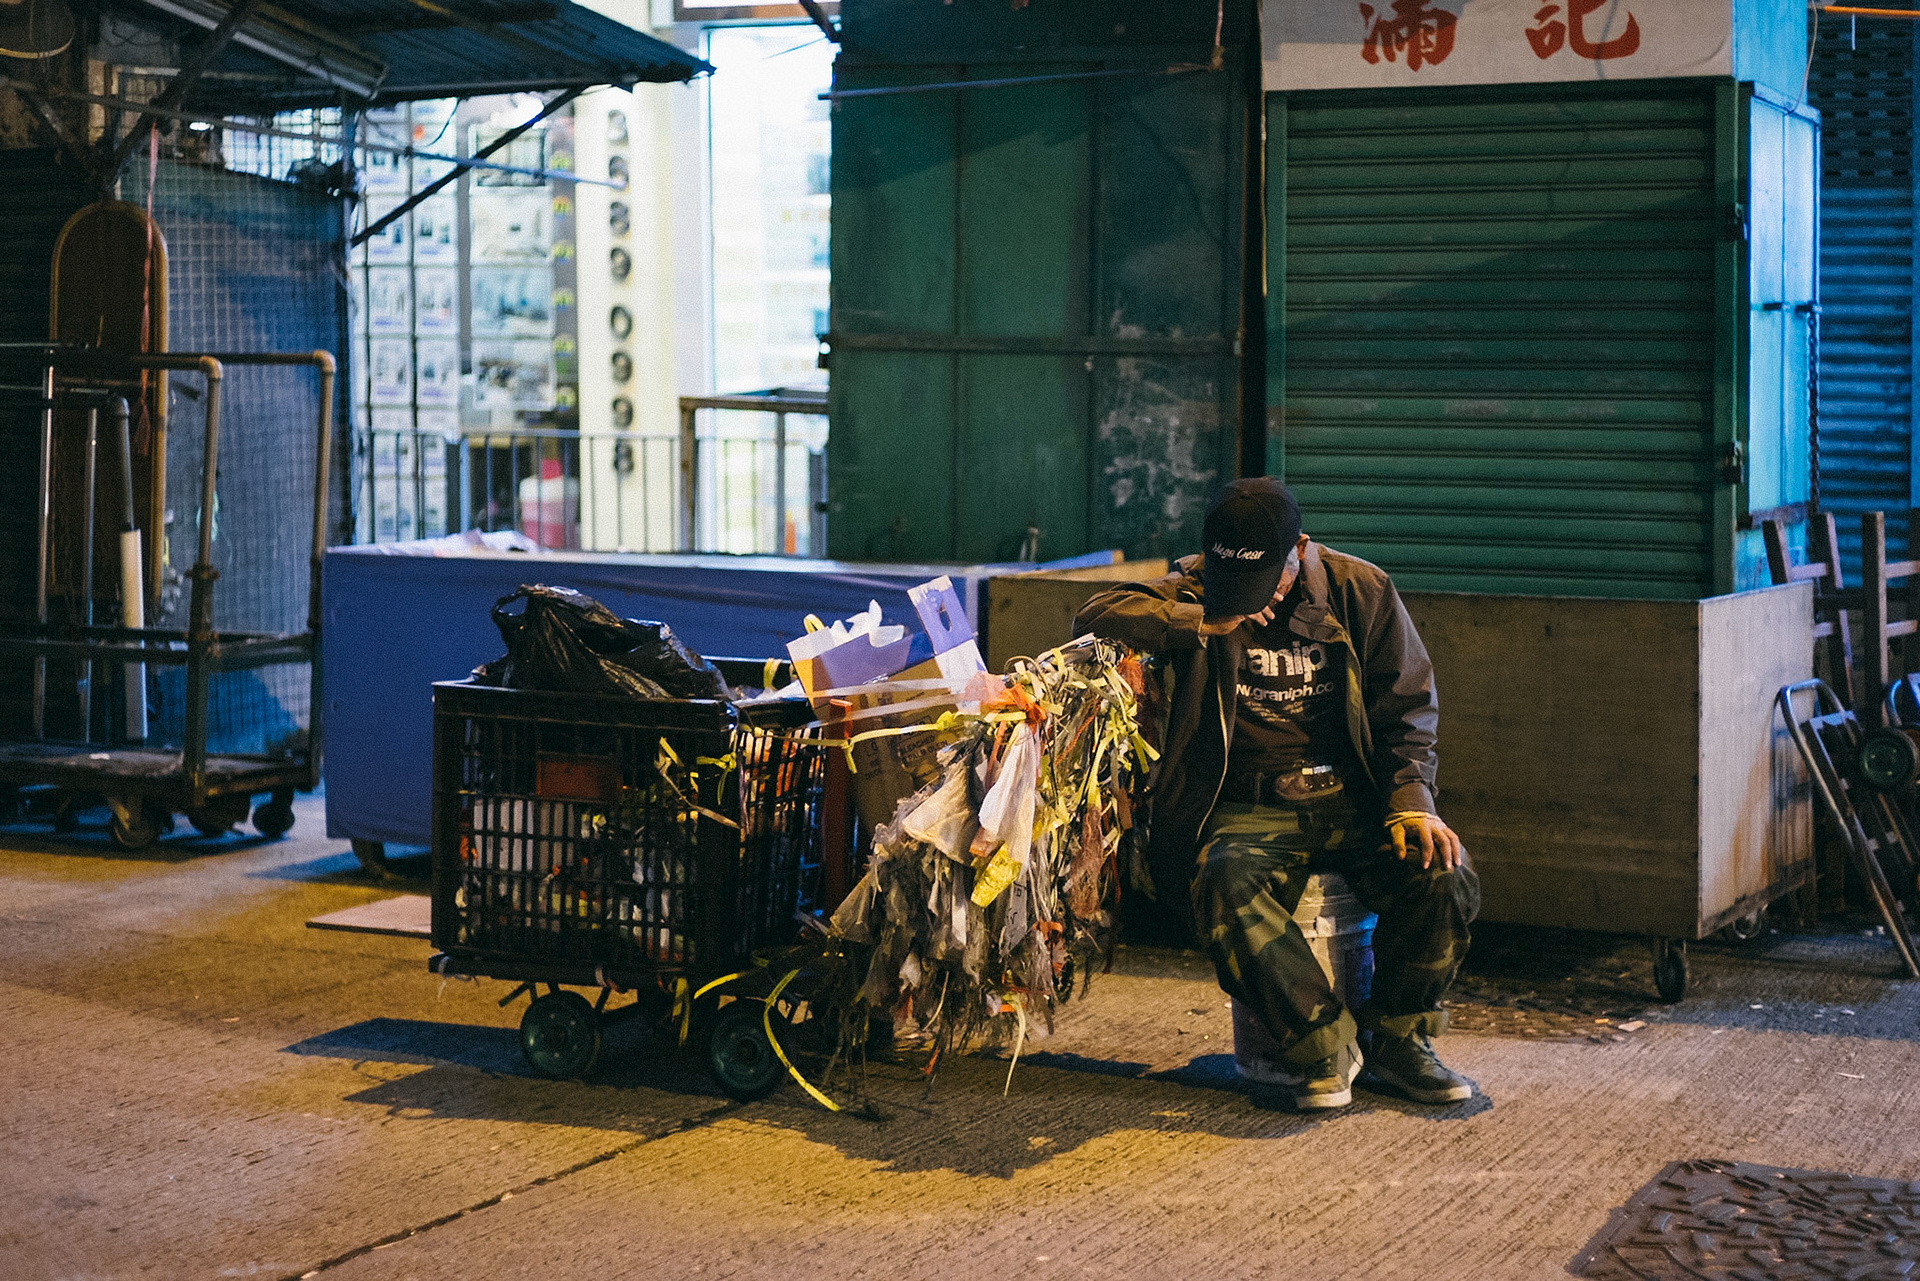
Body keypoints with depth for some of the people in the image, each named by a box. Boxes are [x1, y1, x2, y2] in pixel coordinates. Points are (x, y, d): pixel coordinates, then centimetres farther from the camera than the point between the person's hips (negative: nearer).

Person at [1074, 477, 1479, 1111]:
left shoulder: (1362, 591, 3)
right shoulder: (1197, 589, 1)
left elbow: (1408, 711, 7)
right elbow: (1096, 616, -12)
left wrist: (1411, 803, -9)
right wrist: (1206, 622, -21)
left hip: (1354, 798, 1)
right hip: (1249, 807, -1)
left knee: (1442, 873, -26)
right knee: (1227, 883, -35)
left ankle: (1396, 1038, -3)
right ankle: (1324, 1043, -21)